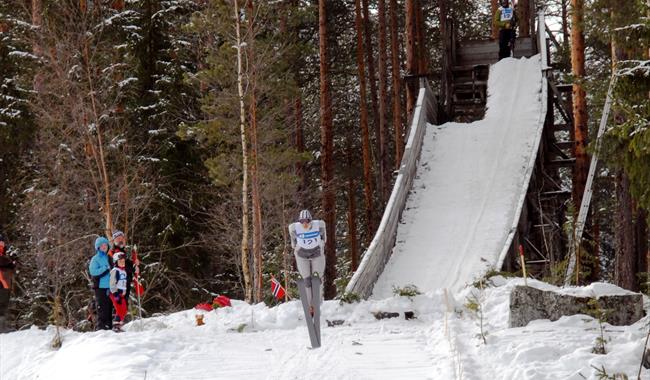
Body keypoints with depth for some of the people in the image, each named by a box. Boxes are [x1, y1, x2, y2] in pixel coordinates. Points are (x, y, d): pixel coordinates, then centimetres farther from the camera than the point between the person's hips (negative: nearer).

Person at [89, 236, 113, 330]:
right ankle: (101, 325, -6)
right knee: (102, 308, -9)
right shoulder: (95, 259, 0)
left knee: (110, 307, 6)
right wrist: (106, 268, -15)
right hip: (100, 287, -6)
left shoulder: (109, 258, 17)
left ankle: (109, 326, 11)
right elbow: (93, 271, -13)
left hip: (110, 287, 6)